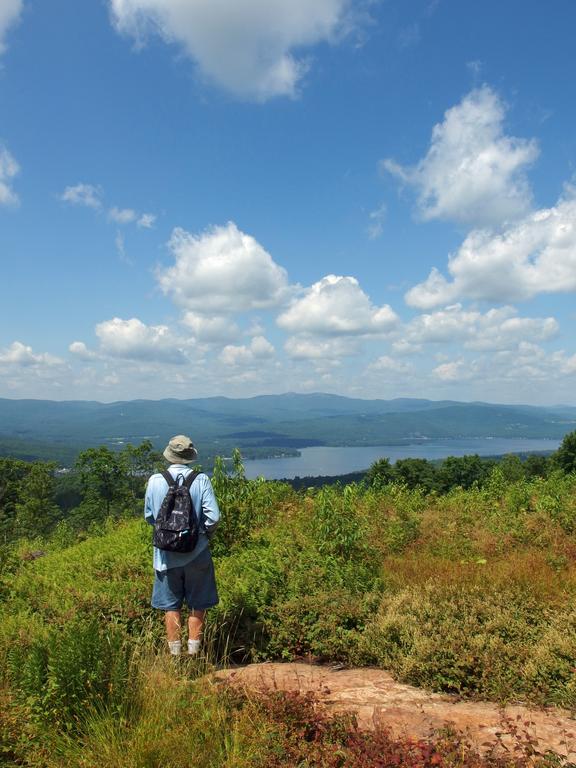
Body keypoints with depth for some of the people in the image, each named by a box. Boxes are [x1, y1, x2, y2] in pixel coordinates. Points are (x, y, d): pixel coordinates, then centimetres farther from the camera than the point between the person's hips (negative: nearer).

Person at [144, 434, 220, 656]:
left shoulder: (155, 481, -8)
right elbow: (214, 517, -14)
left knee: (171, 606, 14)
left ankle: (175, 653, 21)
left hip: (166, 554, 1)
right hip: (197, 553, -1)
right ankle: (193, 651, 20)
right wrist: (206, 533, 6)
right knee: (197, 605, 14)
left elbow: (148, 516, 3)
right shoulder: (201, 480, -12)